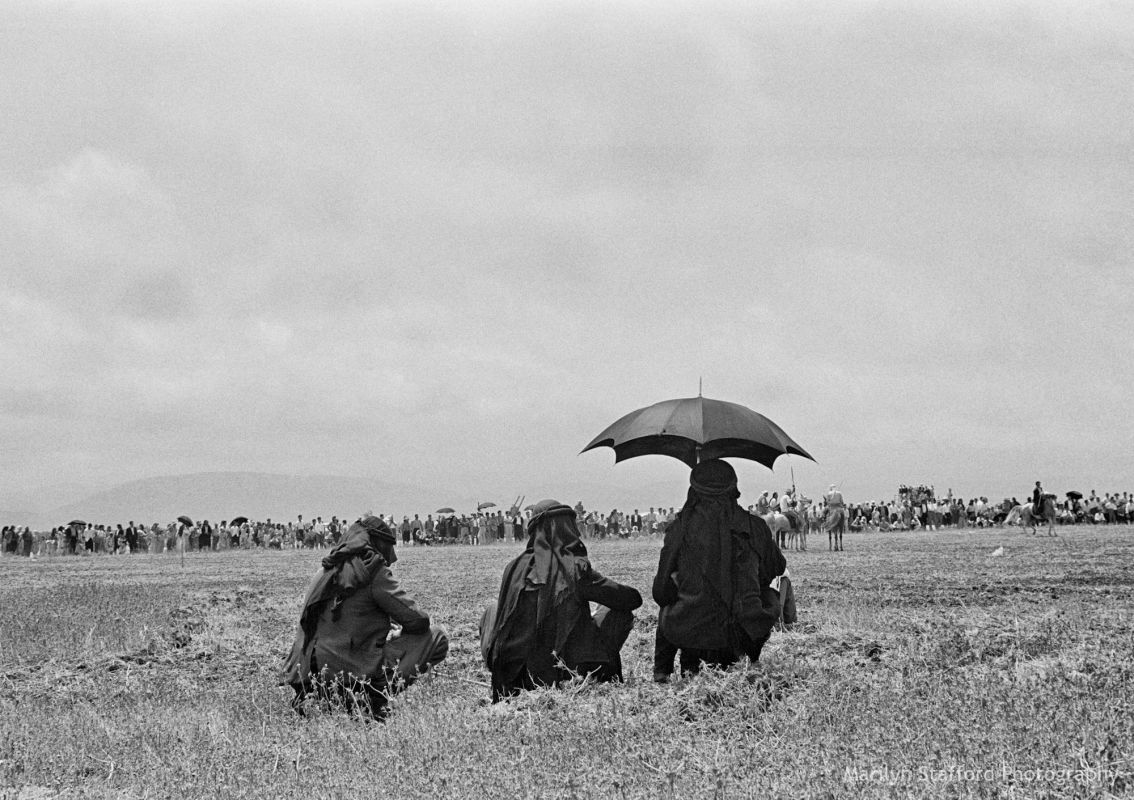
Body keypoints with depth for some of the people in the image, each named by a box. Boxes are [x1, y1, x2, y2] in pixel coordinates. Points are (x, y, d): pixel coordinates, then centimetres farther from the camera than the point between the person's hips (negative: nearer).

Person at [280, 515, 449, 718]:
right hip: (359, 670, -7)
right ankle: (376, 695, -8)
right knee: (436, 637, 0)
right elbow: (416, 620, -10)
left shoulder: (326, 570, 14)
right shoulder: (372, 569, -9)